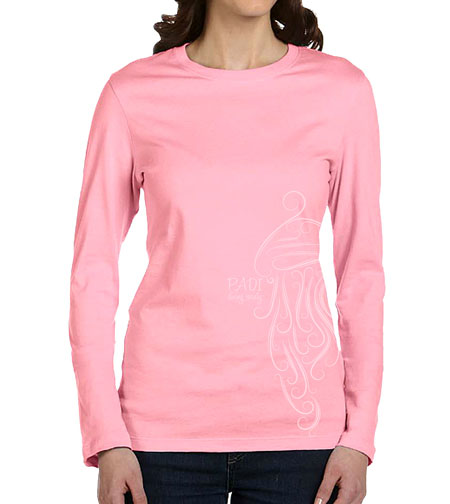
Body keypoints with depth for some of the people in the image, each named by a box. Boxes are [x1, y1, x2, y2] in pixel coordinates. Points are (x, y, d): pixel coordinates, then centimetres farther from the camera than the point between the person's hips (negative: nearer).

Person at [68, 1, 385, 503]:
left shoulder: (343, 90, 2)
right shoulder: (132, 93, 1)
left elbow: (361, 271, 5)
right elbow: (92, 272, 3)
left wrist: (359, 435, 0)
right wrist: (106, 439, -3)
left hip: (299, 421, 1)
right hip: (167, 422, 0)